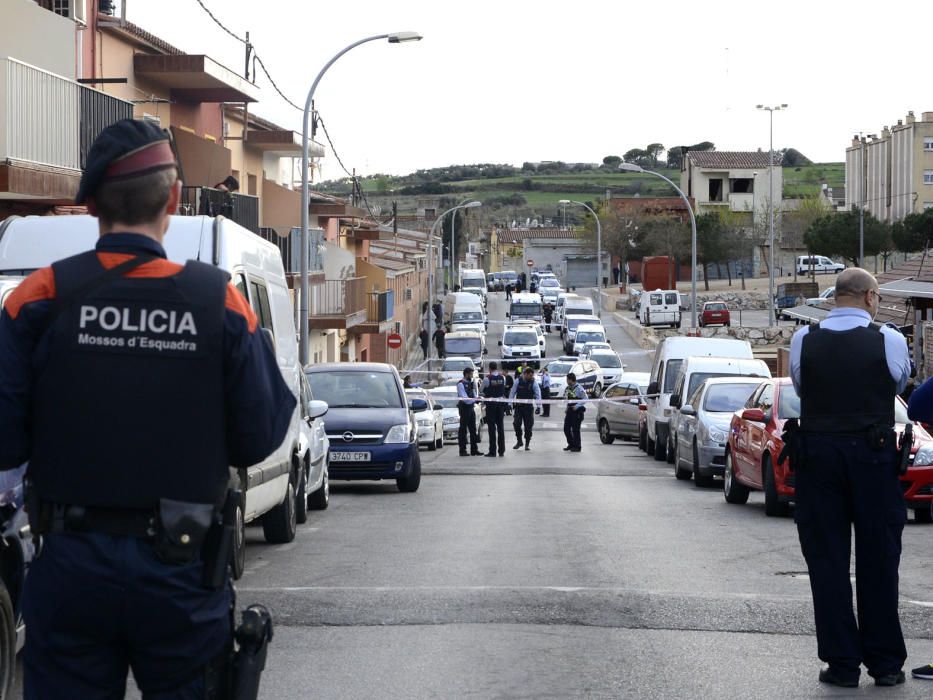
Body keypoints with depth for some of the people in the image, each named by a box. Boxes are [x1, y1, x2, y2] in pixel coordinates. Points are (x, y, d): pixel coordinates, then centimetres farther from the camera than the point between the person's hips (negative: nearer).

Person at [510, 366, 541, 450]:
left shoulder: (534, 383, -6)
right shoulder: (518, 381, -3)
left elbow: (538, 395, -7)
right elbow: (512, 392, 3)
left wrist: (538, 406, -14)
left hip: (529, 407, -1)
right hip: (518, 406, 1)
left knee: (528, 426, 0)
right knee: (516, 424, -4)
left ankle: (527, 443, 13)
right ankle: (519, 441, 13)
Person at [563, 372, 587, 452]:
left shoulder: (579, 388, -12)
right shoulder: (567, 389, 11)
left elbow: (585, 399, -13)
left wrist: (577, 406, -22)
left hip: (577, 411, -7)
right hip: (569, 410, 7)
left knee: (575, 429, -5)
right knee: (566, 428, 7)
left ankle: (577, 446, 5)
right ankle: (571, 444, 22)